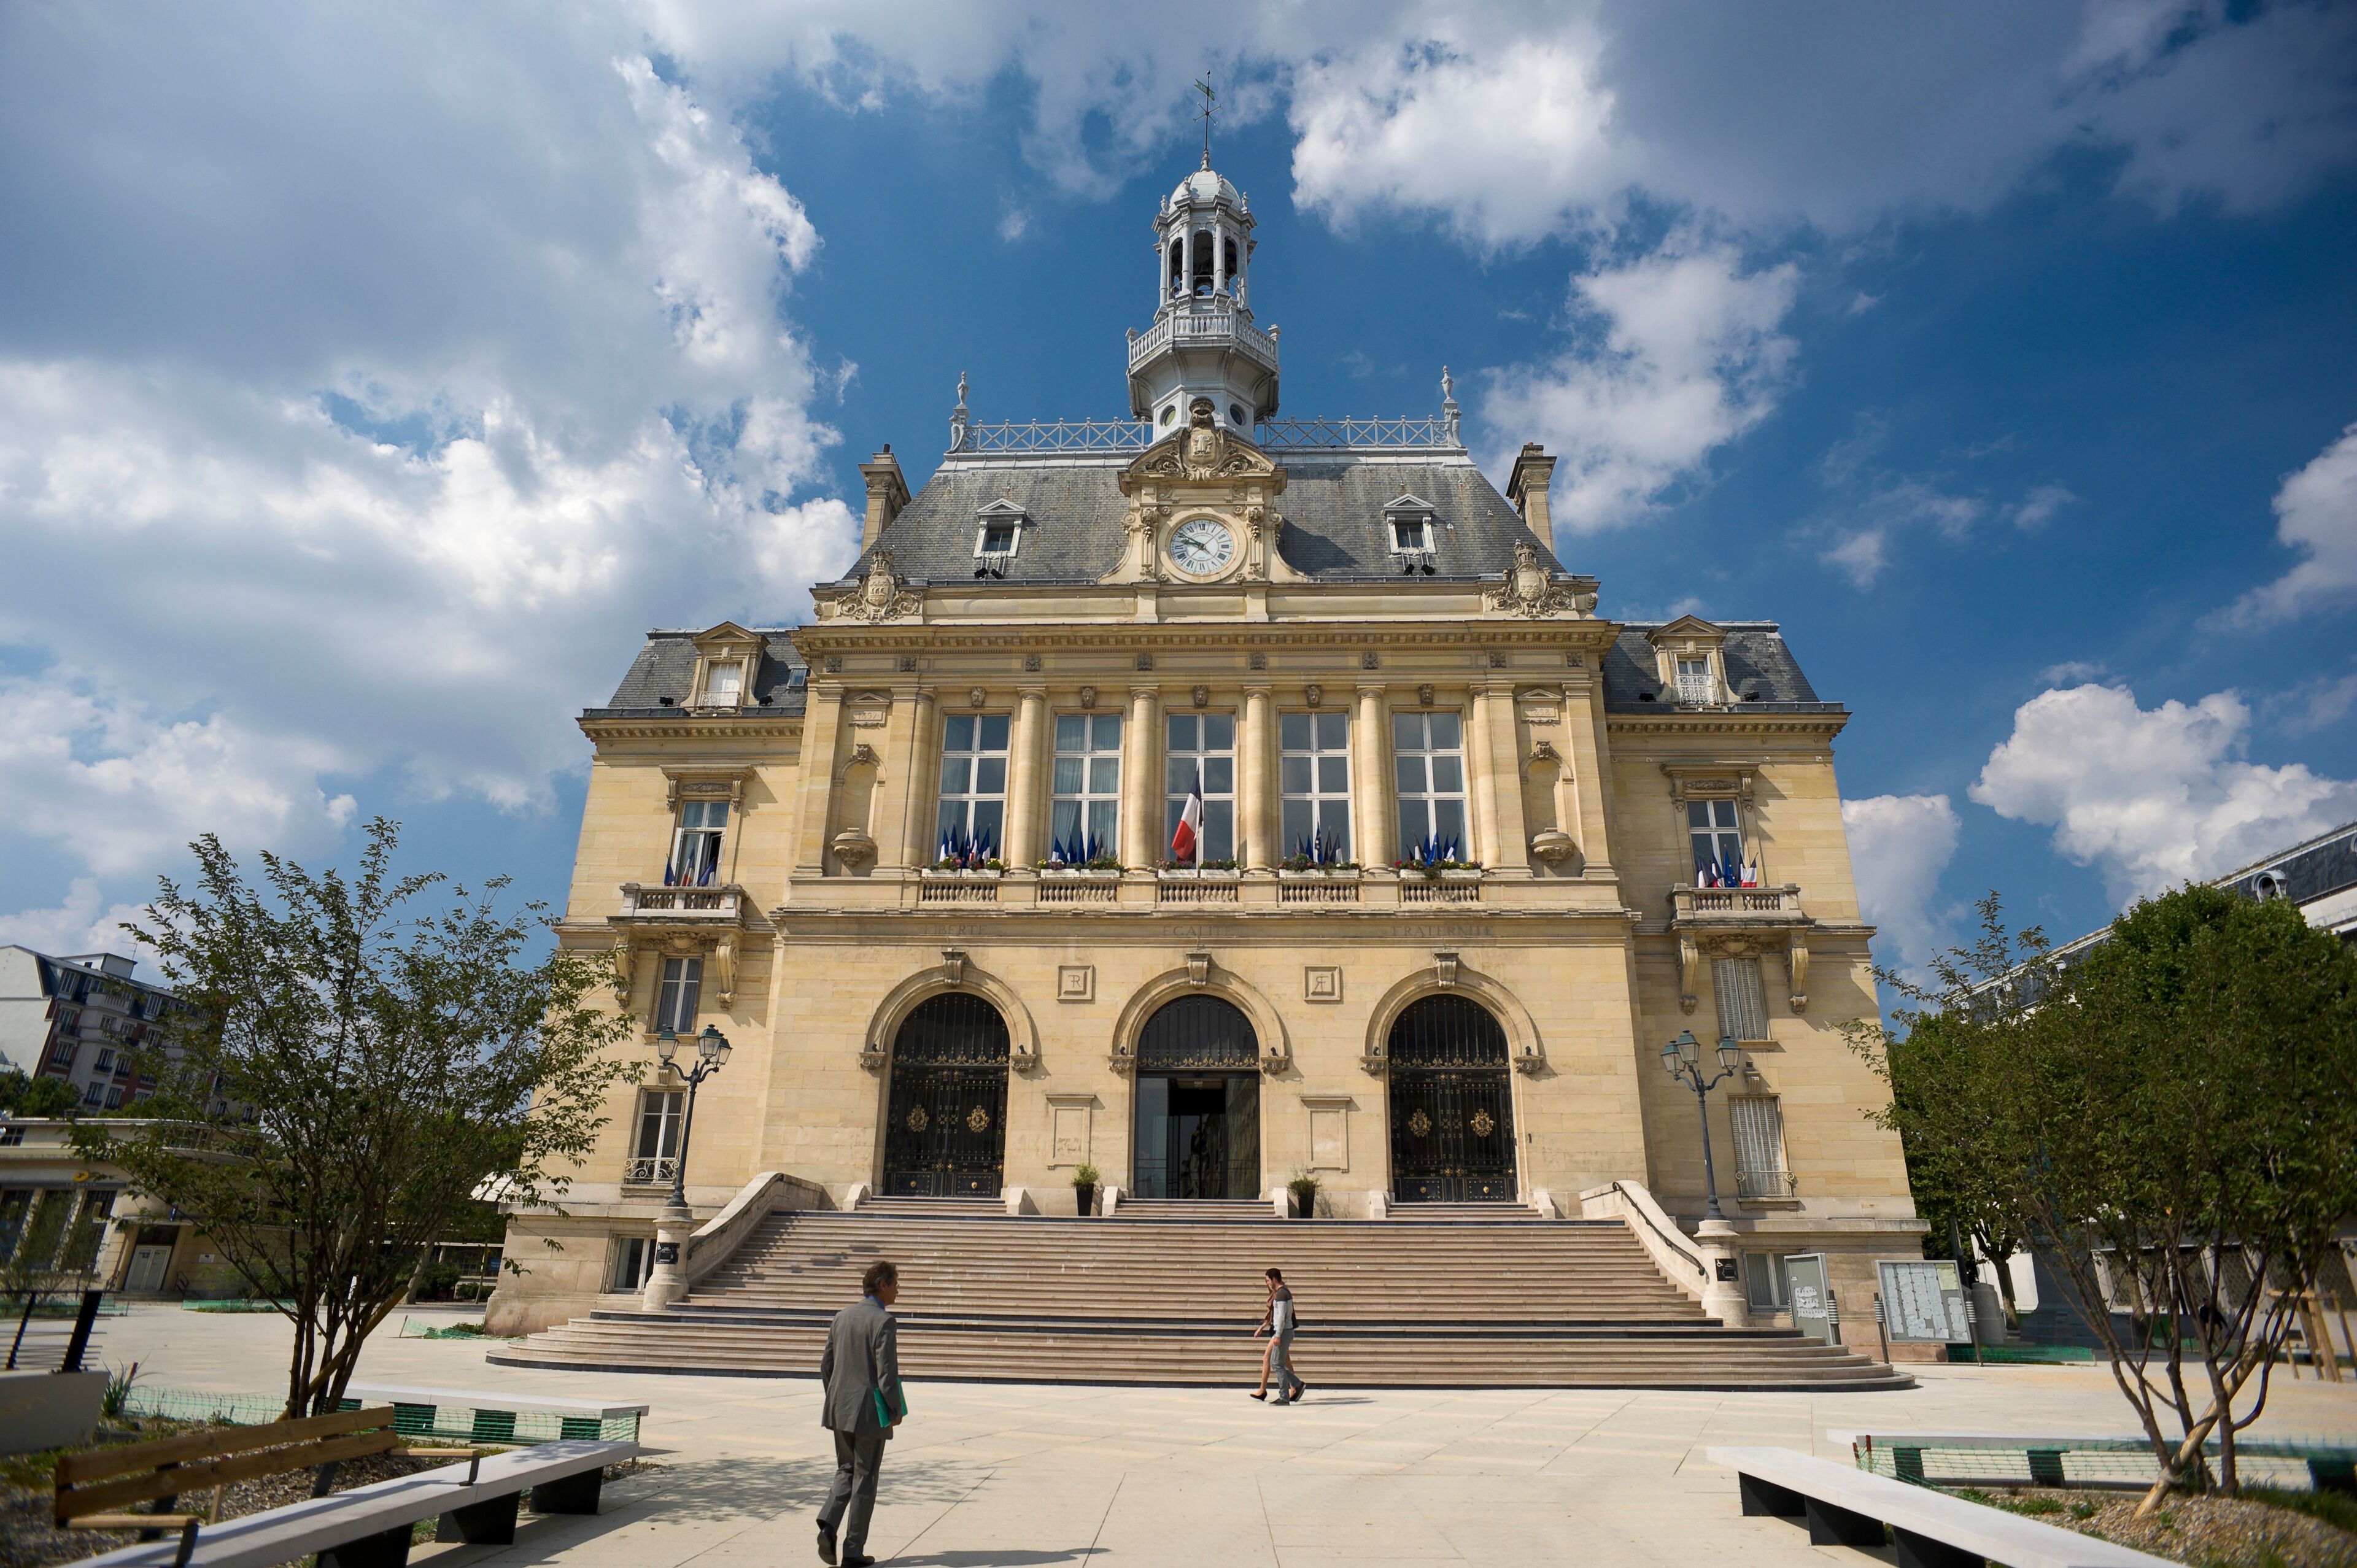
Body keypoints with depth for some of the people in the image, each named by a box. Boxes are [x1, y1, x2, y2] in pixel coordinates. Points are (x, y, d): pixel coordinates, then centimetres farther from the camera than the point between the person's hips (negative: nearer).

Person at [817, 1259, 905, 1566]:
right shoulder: (883, 1321, -16)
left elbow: (826, 1365, 11)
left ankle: (828, 1525, 1)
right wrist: (896, 1410, -6)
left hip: (841, 1410, 6)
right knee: (864, 1479, 6)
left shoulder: (842, 1317, 6)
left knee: (846, 1471, 21)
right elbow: (886, 1372, -19)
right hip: (870, 1412, -6)